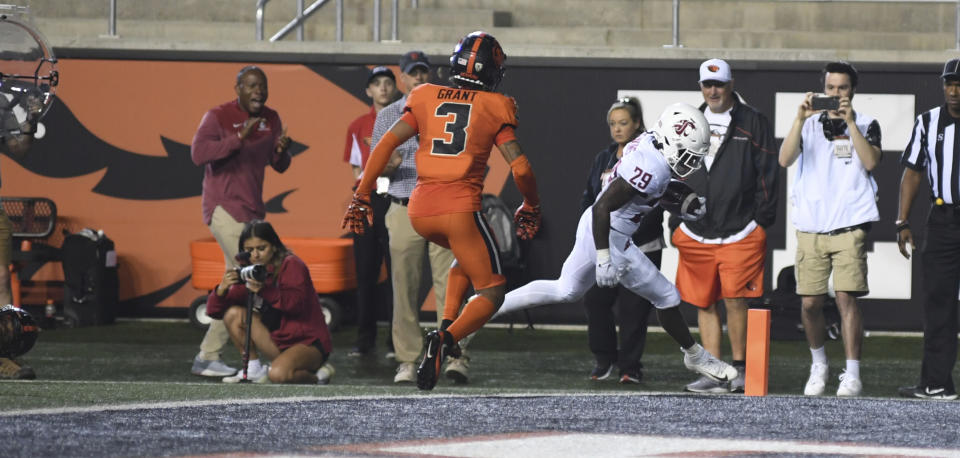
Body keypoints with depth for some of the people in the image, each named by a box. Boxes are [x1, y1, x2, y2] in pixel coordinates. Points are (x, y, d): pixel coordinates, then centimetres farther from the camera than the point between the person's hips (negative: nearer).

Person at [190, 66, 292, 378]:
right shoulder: (218, 117, -9)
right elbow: (198, 153, -24)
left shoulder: (271, 119, 12)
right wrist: (239, 138, -32)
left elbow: (279, 166, 15)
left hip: (253, 209, 8)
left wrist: (281, 151, -9)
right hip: (224, 208, -8)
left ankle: (207, 357, 14)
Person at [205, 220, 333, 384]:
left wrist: (264, 290, -42)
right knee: (233, 314, -8)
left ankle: (317, 375, -4)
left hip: (308, 343, -7)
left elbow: (296, 303, -28)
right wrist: (222, 289, -22)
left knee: (278, 374, -36)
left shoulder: (291, 265, -10)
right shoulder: (248, 273, 6)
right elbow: (213, 311, 1)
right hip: (277, 340, 7)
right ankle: (255, 371, 0)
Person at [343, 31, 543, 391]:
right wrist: (531, 207, 16)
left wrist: (361, 197, 6)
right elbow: (520, 168, -3)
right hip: (460, 209, -4)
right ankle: (447, 337, -20)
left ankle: (446, 324, 13)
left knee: (468, 256, 33)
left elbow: (386, 144, 2)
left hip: (420, 211, 4)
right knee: (491, 293, 8)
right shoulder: (495, 108, 4)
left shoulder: (425, 98, 11)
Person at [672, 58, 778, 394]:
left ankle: (740, 368, 2)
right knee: (704, 304, 5)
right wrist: (676, 222, 12)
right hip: (696, 233, 4)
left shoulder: (752, 123, 3)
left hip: (739, 231, -4)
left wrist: (762, 220, -6)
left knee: (735, 300, -10)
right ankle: (713, 374, 9)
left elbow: (767, 174, 0)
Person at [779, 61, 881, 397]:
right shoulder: (809, 125, 12)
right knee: (810, 303, 2)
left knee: (847, 299, -11)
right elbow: (785, 160, -3)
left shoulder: (866, 125, 8)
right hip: (811, 228, 2)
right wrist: (800, 119, -12)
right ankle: (819, 364, 24)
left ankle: (852, 376, -9)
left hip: (849, 227, -2)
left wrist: (850, 122, -14)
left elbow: (871, 161, -10)